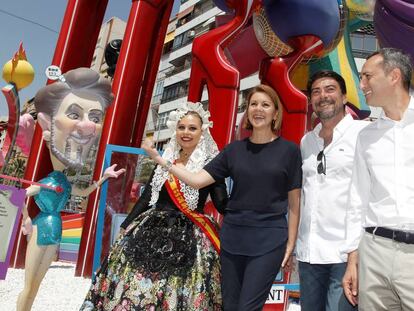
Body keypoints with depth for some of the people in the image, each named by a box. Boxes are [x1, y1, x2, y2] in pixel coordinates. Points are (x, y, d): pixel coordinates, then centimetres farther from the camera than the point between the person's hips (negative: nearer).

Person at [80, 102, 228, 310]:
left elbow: (223, 205, -8)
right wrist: (125, 227, 11)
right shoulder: (165, 160, 9)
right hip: (153, 230, 4)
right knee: (132, 287, 5)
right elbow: (146, 198, 12)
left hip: (190, 237, -4)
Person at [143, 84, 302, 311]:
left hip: (269, 238, -3)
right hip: (232, 235, 3)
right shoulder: (234, 150, 5)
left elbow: (294, 202, 1)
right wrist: (159, 159, -7)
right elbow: (197, 180, 0)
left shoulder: (289, 150, -1)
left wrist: (291, 242, 0)